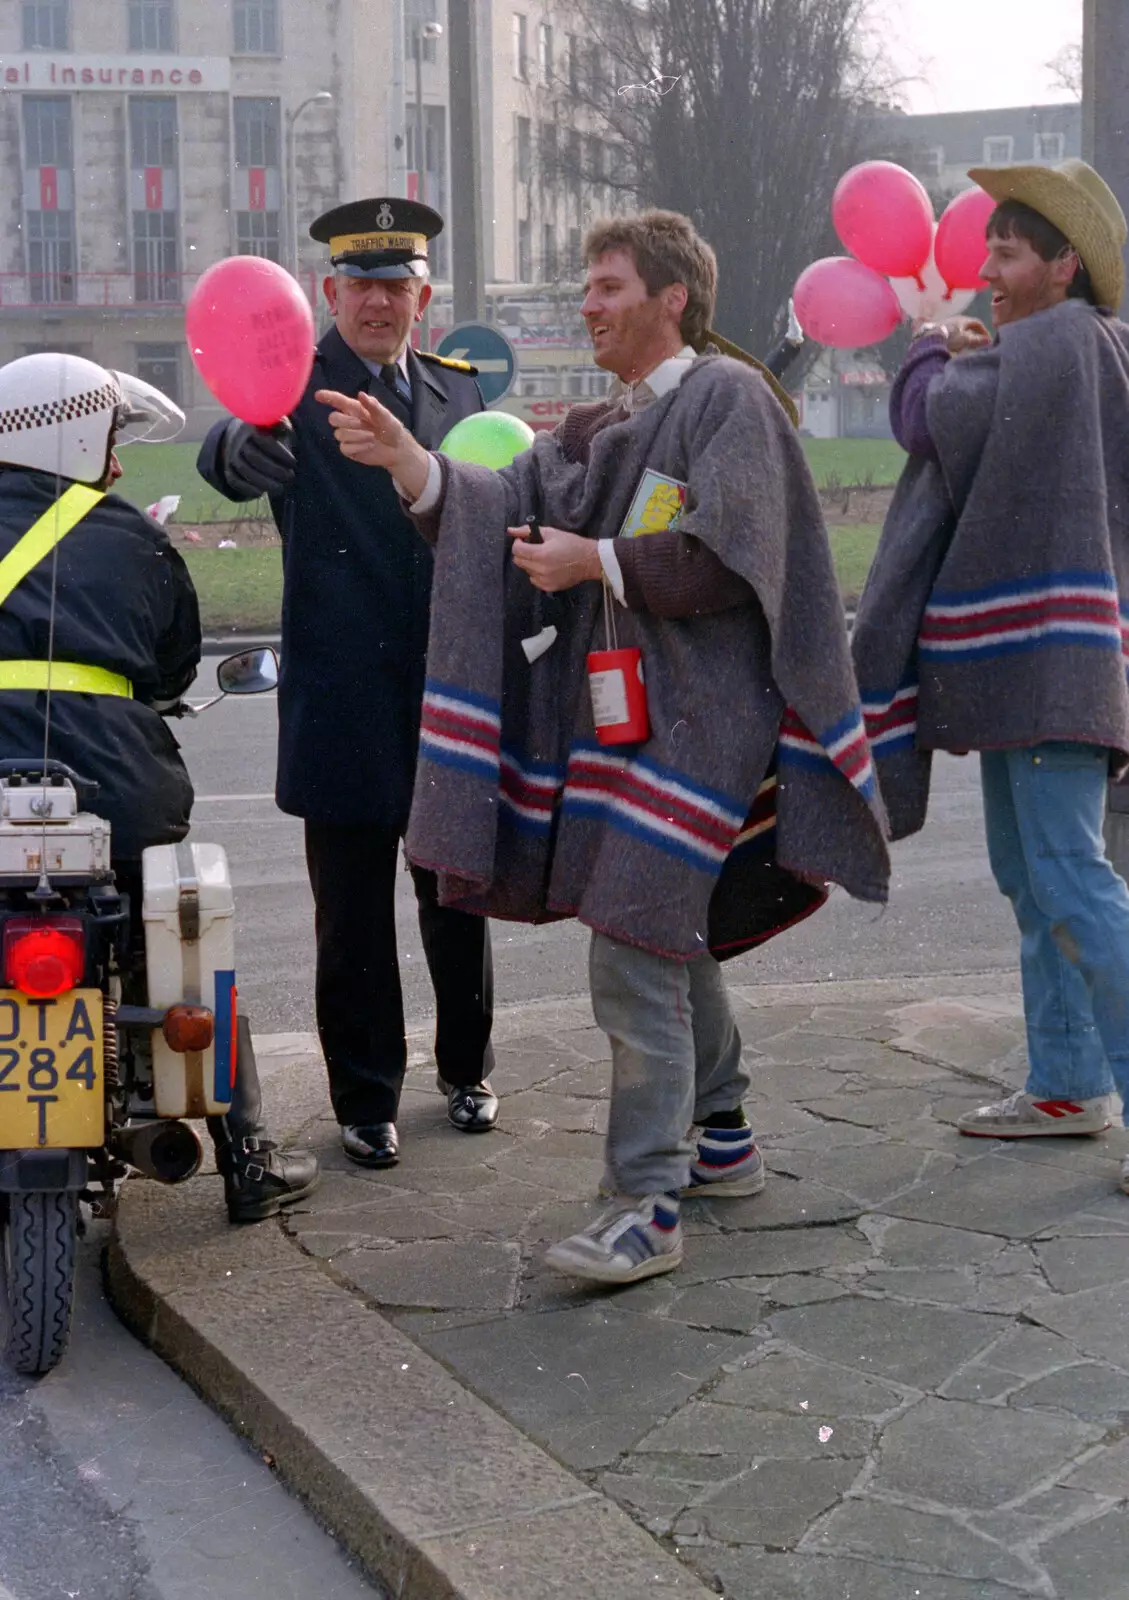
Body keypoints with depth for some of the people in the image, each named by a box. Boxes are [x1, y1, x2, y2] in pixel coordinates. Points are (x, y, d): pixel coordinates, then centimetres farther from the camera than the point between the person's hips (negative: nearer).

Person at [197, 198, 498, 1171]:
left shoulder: (460, 389, 10)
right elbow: (231, 453, -26)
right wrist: (241, 446, -50)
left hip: (452, 693, 4)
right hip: (343, 701, -4)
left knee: (457, 898, 15)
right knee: (352, 914, 5)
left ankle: (467, 1070, 34)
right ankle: (366, 1101, 19)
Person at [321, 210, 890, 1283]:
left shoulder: (729, 400, -6)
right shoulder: (599, 429, 17)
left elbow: (725, 559, -18)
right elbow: (507, 504, 3)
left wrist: (594, 561, -13)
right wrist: (406, 458, -12)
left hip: (693, 718, -9)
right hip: (621, 712, 9)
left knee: (633, 953, -12)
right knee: (670, 934, 18)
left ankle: (648, 1204, -7)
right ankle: (722, 1139, 33)